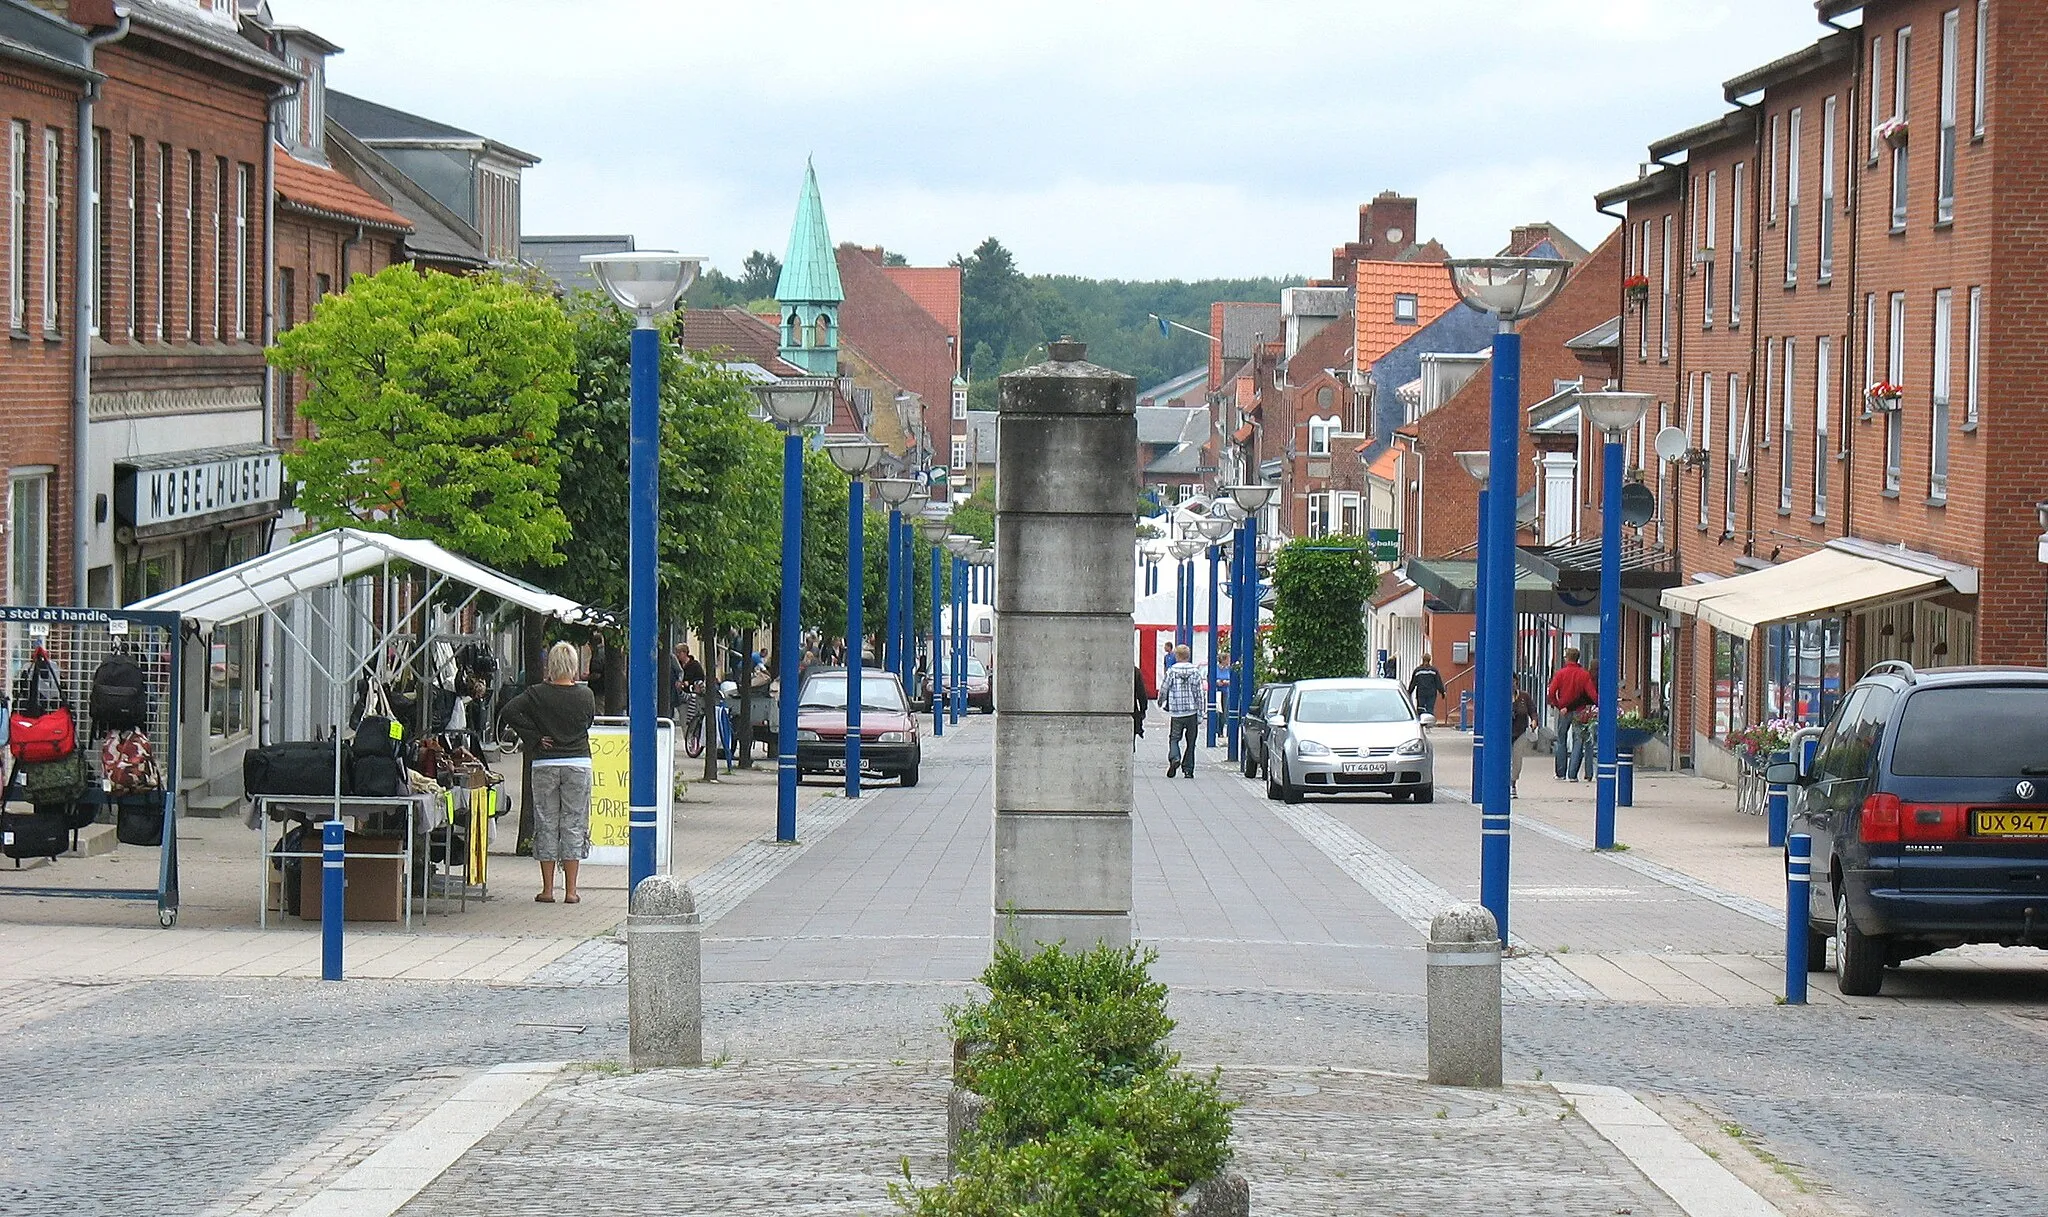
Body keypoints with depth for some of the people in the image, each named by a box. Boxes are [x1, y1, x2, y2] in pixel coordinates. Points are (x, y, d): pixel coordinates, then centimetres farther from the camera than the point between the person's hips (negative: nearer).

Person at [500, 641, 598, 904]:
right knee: (573, 825, 5)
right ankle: (570, 891, 5)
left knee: (546, 825, 7)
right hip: (579, 762, 0)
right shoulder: (585, 695, -4)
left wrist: (534, 739, -6)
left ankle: (547, 890, 7)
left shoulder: (538, 694, -5)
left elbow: (510, 711, -12)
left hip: (545, 765, 0)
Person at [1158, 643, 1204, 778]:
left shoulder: (1172, 671, -5)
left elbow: (1164, 689, 2)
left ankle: (1174, 758, -20)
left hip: (1176, 712, -1)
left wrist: (1161, 701, 25)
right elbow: (1199, 693, -2)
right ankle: (1188, 769, 11)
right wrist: (1200, 714, 2)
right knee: (1191, 741, 11)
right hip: (1191, 712, 1)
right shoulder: (1195, 671, -2)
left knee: (1174, 738, 7)